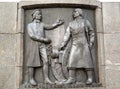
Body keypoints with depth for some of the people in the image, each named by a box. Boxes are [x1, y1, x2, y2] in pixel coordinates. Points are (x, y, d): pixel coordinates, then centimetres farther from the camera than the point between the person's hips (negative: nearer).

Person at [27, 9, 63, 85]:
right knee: (32, 62, -1)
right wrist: (44, 39, -13)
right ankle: (32, 79, 9)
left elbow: (49, 27, -5)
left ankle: (47, 79, -6)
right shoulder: (30, 25, 7)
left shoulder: (42, 24, 16)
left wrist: (57, 23, -23)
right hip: (34, 44, -3)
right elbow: (32, 36, -8)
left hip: (42, 45, 3)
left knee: (45, 61, -7)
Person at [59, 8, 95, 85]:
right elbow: (67, 35, 8)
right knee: (72, 61, -8)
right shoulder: (71, 24, 13)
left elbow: (92, 33, 6)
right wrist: (63, 44, 0)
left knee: (87, 60, -4)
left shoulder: (86, 22, 7)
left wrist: (91, 43, -5)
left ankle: (90, 78, 2)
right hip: (75, 45, 3)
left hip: (84, 44, -2)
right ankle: (71, 78, -7)